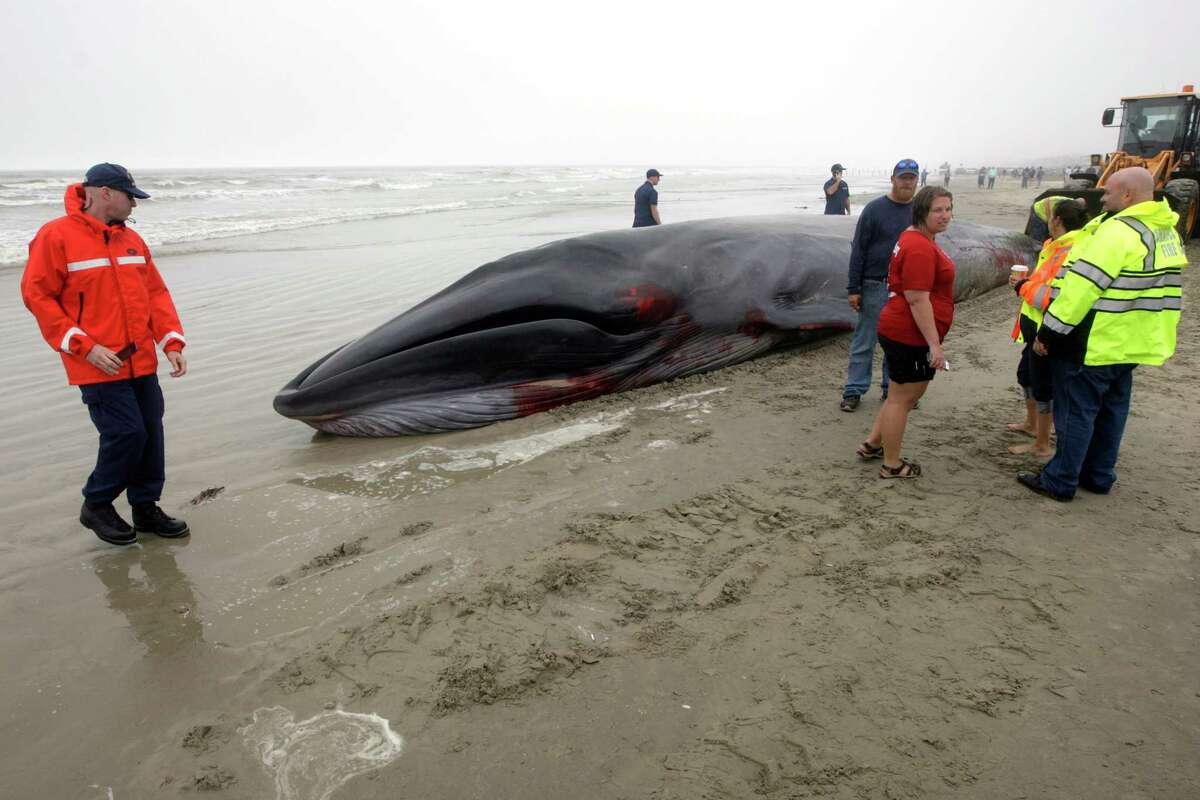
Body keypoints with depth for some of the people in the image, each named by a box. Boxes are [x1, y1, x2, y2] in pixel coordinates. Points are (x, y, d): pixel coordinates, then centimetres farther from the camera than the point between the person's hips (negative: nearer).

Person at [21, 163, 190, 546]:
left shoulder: (131, 239, 10)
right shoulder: (56, 236, -7)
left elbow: (156, 293, 11)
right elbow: (37, 295, -8)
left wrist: (172, 342, 0)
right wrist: (85, 347, -15)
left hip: (142, 362, 6)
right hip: (99, 366, -6)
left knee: (151, 433, 8)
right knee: (126, 432, -10)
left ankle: (146, 507, 23)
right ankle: (96, 506, 14)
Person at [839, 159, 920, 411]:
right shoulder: (874, 209, -5)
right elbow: (858, 250, -6)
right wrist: (853, 289, -10)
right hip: (875, 287, -4)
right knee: (864, 341, 1)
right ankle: (854, 390, 8)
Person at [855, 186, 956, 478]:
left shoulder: (914, 237, 13)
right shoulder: (920, 249, -21)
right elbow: (918, 299, -24)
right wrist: (934, 343, -22)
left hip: (901, 330, 10)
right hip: (909, 335, -10)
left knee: (909, 391, 22)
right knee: (902, 397, 2)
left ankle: (872, 443, 30)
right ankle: (891, 465, 15)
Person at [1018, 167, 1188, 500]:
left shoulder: (1117, 232, -20)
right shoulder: (1167, 232, 11)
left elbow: (1081, 288, -23)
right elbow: (1162, 292, 17)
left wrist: (1048, 332, -18)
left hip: (1094, 345, -9)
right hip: (1131, 346, 9)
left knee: (1076, 412, 0)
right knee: (1111, 411, 18)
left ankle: (1060, 482, 8)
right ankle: (1099, 476, 29)